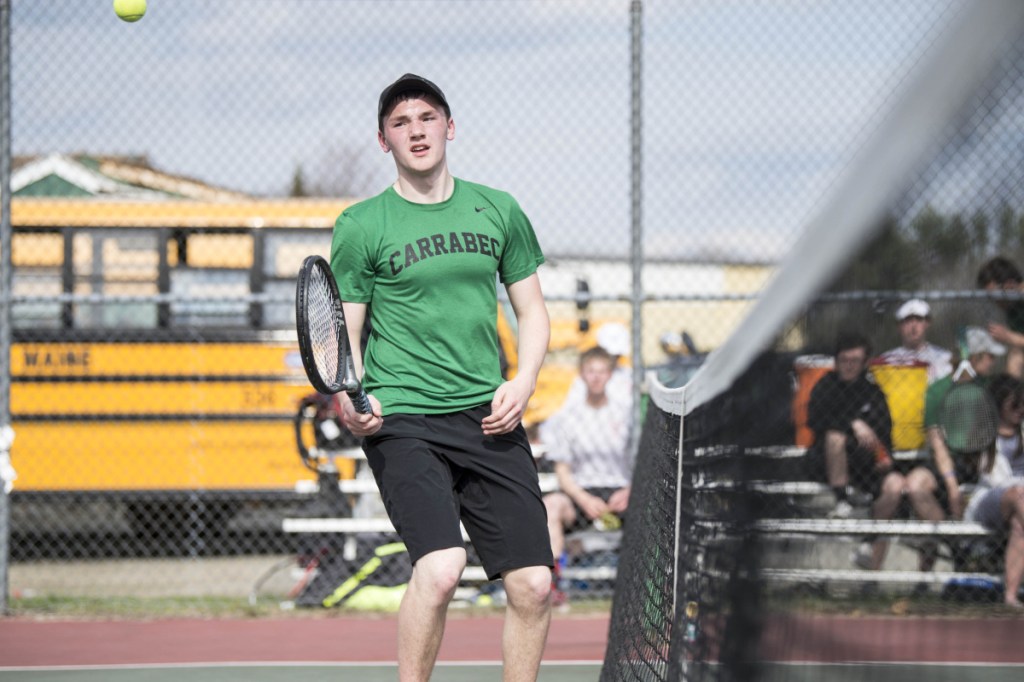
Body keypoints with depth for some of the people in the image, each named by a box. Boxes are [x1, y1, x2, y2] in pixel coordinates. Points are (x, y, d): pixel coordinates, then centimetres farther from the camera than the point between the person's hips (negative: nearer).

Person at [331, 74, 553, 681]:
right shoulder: (361, 226, 2)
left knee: (533, 584, -2)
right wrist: (353, 398, -17)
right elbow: (343, 333, 3)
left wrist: (524, 381, -1)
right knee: (440, 568, -24)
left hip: (489, 419, 4)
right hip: (403, 421, -4)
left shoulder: (500, 211, 12)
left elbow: (532, 312, 18)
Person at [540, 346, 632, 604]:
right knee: (550, 504, -33)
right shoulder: (567, 417, 11)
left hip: (619, 492, 0)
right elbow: (562, 471, 6)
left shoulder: (626, 415, 11)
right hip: (580, 493, 0)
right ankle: (551, 585, -44)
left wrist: (629, 492, -13)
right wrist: (584, 500, -13)